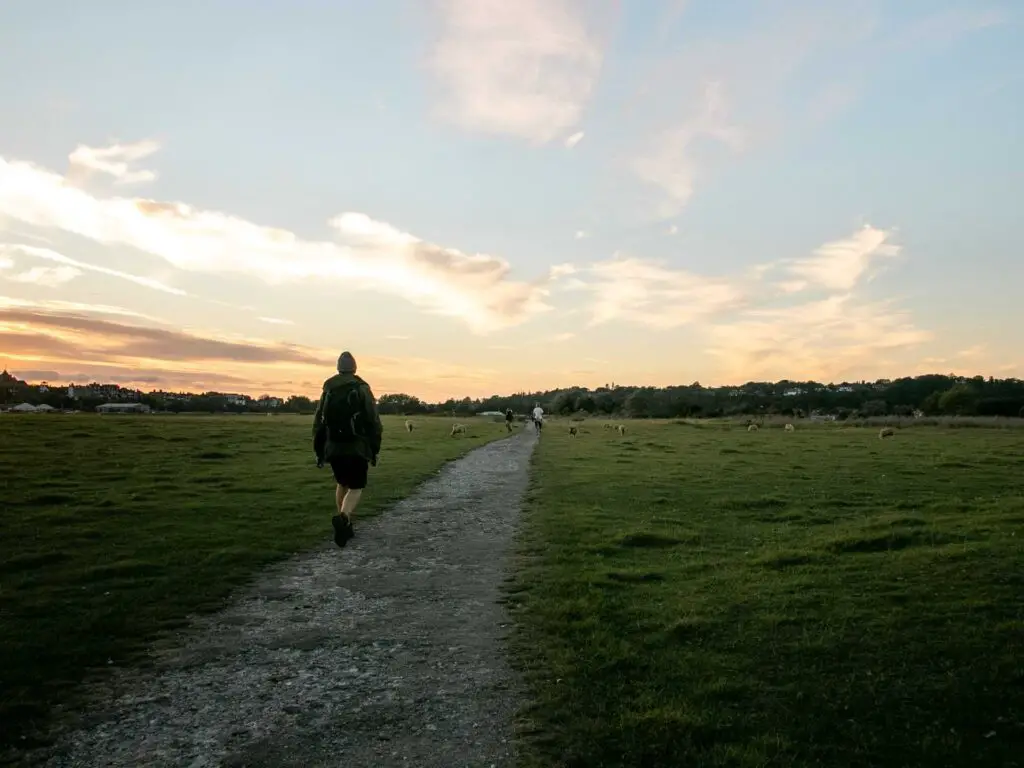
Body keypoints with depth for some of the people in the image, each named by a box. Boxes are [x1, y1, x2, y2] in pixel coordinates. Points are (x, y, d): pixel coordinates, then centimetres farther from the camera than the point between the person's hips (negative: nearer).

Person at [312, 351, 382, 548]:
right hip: (357, 448, -3)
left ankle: (345, 525, 20)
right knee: (355, 488, 3)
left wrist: (319, 451, 15)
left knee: (342, 484, 21)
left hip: (333, 448, 4)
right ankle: (343, 518, -24)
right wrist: (374, 450, 1)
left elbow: (318, 423, 9)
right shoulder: (362, 389, -3)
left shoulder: (327, 390, 8)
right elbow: (374, 422, -6)